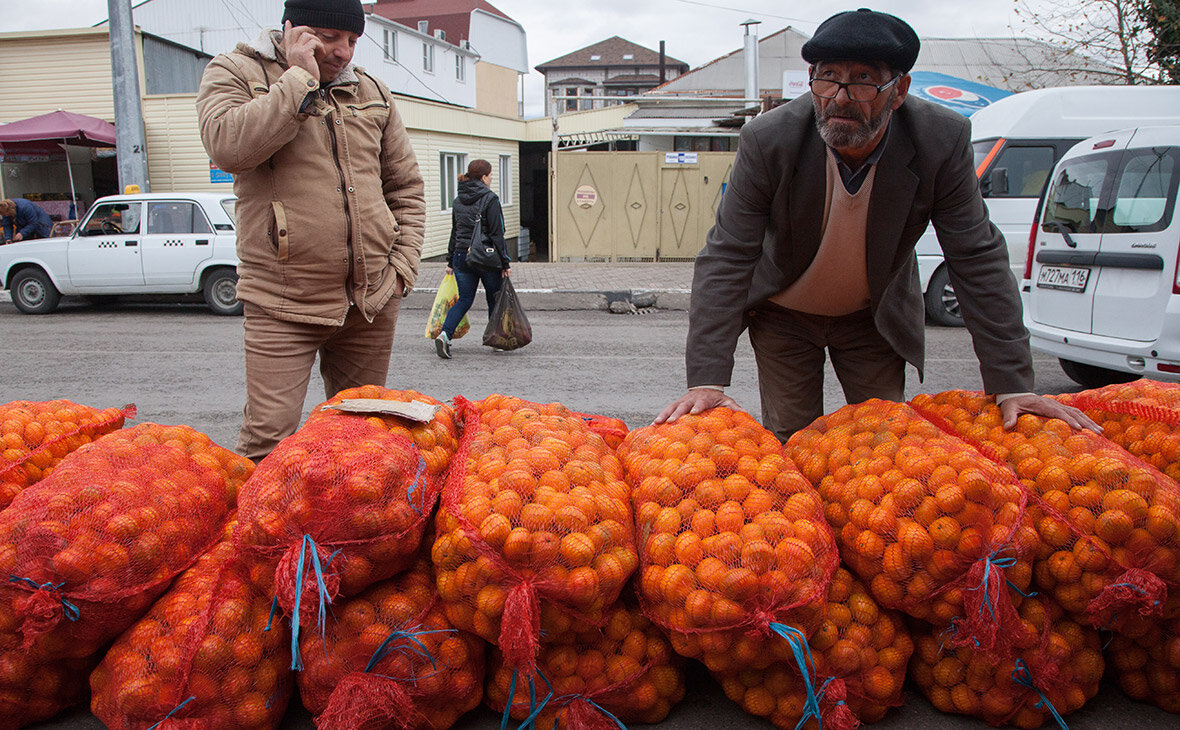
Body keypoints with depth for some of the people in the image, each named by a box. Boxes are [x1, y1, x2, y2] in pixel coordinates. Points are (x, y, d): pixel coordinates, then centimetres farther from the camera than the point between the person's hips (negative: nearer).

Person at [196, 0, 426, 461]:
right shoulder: (236, 72, 3)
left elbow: (406, 186, 19)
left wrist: (403, 264, 7)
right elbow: (226, 146, -19)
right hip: (283, 304, -4)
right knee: (269, 434, -9)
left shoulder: (370, 92, 14)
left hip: (373, 301, 4)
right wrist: (300, 80, -14)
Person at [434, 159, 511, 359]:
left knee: (464, 300, 10)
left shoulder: (458, 200, 9)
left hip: (462, 256, 5)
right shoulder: (490, 199, -10)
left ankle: (445, 334, -10)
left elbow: (455, 232, 14)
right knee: (494, 300, 12)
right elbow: (496, 234, -12)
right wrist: (505, 263, -9)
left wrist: (451, 261, 20)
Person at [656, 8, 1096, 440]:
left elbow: (978, 260, -18)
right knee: (788, 440, 0)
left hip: (875, 317, 2)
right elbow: (726, 259, -26)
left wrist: (1013, 386, -22)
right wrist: (706, 382, -36)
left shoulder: (943, 141, -23)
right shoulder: (768, 140, -26)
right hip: (784, 314, -1)